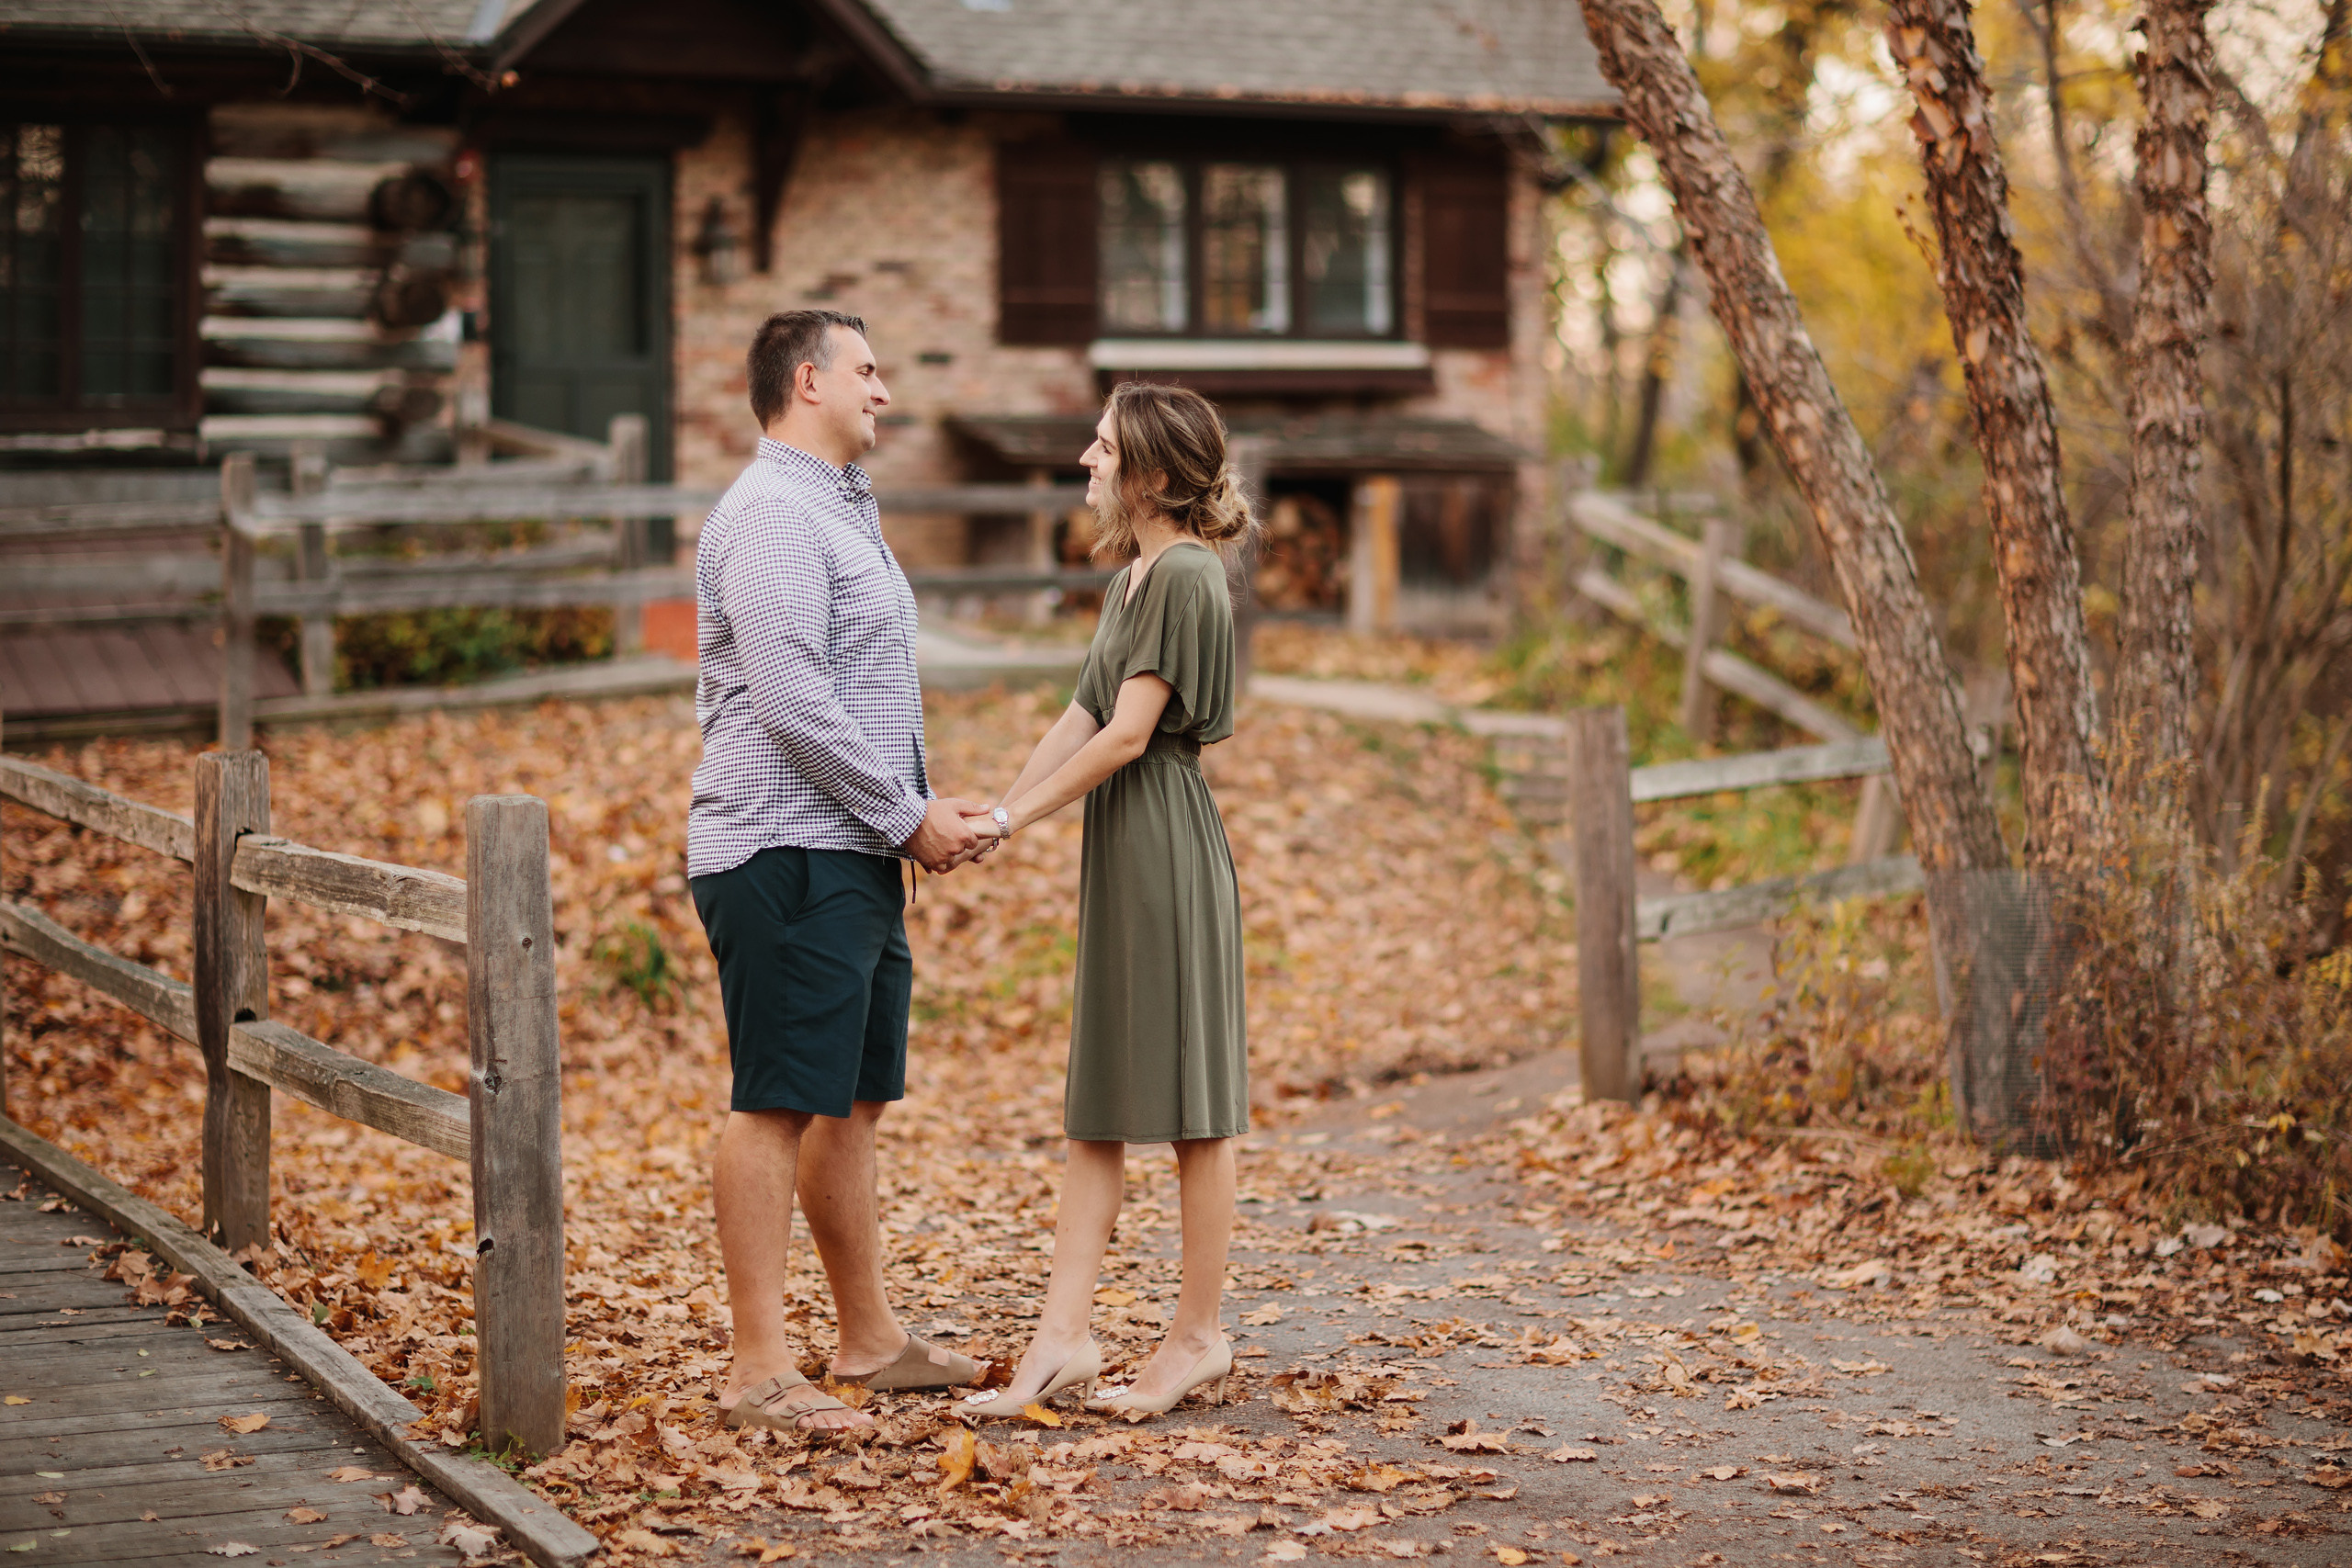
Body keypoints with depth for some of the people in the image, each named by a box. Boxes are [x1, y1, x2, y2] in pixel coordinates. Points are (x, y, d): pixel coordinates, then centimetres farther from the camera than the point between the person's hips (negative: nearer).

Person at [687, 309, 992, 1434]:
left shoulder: (837, 509, 21)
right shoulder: (772, 515, -13)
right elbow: (792, 703, -21)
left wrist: (922, 805, 13)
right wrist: (907, 816, -14)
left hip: (855, 856, 11)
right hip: (788, 854, -10)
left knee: (852, 1099, 15)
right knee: (776, 1106, -9)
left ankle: (869, 1338, 24)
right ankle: (759, 1370, -6)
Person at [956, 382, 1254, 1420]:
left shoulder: (1186, 575, -13)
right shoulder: (1130, 579, 16)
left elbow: (1127, 732, -16)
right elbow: (1079, 719, 14)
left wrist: (1014, 818, -12)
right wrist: (996, 811, 5)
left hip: (1167, 847, -10)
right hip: (1116, 855, 10)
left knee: (1185, 1093, 0)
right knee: (1097, 1100, 8)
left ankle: (1199, 1337, 10)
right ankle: (1064, 1337, 10)